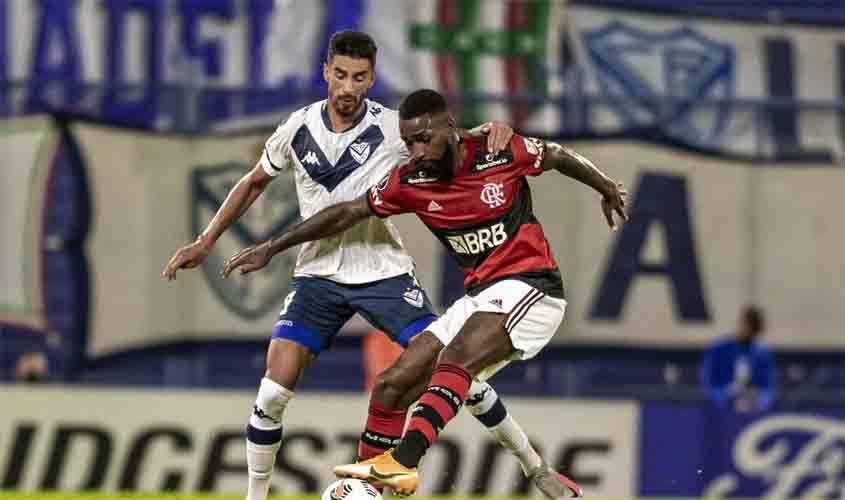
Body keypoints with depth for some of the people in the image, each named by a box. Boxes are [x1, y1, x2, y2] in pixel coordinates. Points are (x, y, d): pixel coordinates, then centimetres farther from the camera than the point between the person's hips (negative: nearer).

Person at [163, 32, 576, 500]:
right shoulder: (298, 128, -3)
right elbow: (254, 183, 15)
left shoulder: (394, 129, -11)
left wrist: (492, 132, -29)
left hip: (385, 272, -2)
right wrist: (205, 242, 16)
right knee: (274, 390, -12)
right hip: (318, 274, 2)